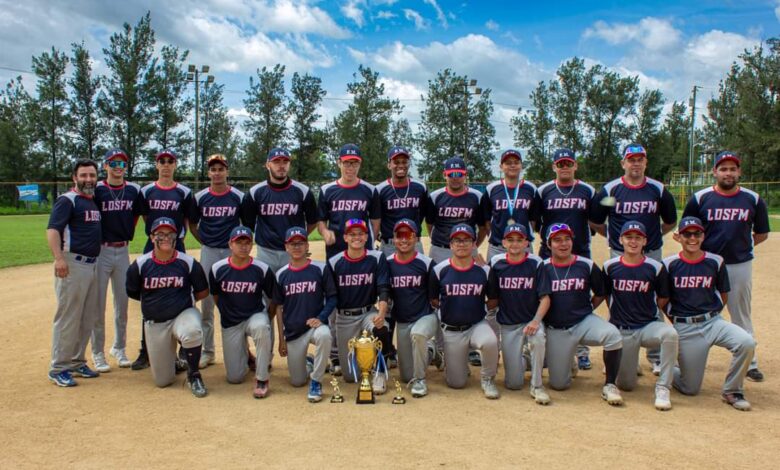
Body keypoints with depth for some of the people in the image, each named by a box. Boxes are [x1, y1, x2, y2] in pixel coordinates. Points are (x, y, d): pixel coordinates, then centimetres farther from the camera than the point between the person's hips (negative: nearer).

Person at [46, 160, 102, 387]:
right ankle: (58, 368, 6)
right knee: (68, 317, -4)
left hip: (92, 264, 8)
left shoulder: (96, 200, 16)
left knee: (87, 319, 13)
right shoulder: (67, 200, -7)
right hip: (73, 265, -8)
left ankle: (77, 362, 25)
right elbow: (52, 230, -17)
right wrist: (59, 258, -30)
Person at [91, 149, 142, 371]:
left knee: (122, 303, 12)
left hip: (123, 251, 4)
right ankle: (98, 353, 14)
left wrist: (128, 233, 9)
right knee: (98, 305, 2)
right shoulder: (96, 190, -7)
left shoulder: (134, 190, 4)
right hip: (101, 251, -4)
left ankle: (119, 348, 27)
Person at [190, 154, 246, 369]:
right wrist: (205, 242, 5)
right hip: (208, 253, 2)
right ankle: (207, 351, 17)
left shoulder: (238, 197, -1)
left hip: (233, 253, -1)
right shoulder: (200, 197, 3)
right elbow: (192, 224, 14)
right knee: (206, 303, 6)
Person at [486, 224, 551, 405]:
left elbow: (545, 298, -10)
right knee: (513, 384, -3)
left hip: (531, 320, -1)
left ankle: (537, 386, -14)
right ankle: (521, 361, 34)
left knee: (538, 338, -38)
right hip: (508, 324, 1)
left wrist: (536, 320, -25)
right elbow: (493, 300, 5)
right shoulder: (497, 264, -1)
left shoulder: (535, 263, -6)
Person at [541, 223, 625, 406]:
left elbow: (601, 293, 12)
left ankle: (609, 385, -13)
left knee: (612, 334, -32)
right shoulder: (542, 268, -3)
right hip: (556, 330, 0)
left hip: (584, 322, 0)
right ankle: (568, 363, 34)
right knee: (558, 384, -3)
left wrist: (586, 310, 6)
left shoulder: (587, 266, -1)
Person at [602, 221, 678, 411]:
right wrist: (618, 314, 9)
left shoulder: (655, 267, -5)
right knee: (626, 385, 1)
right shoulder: (610, 266, -2)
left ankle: (663, 388, -22)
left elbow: (663, 298, 8)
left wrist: (647, 312, 4)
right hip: (621, 330, 1)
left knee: (670, 334, -36)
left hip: (648, 326, 0)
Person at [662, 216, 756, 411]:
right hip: (684, 328, -2)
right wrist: (676, 319, 3)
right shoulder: (669, 264, -4)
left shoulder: (715, 262, 1)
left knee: (747, 343, -28)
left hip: (713, 322, 2)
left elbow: (723, 296, 12)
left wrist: (710, 314, 5)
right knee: (690, 389, -2)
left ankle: (732, 392, -5)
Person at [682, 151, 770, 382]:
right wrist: (702, 247, -5)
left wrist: (741, 245, 2)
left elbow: (762, 233, 11)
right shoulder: (700, 198, -3)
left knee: (742, 316, 11)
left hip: (741, 265, 1)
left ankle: (749, 363, 21)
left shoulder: (753, 199, 2)